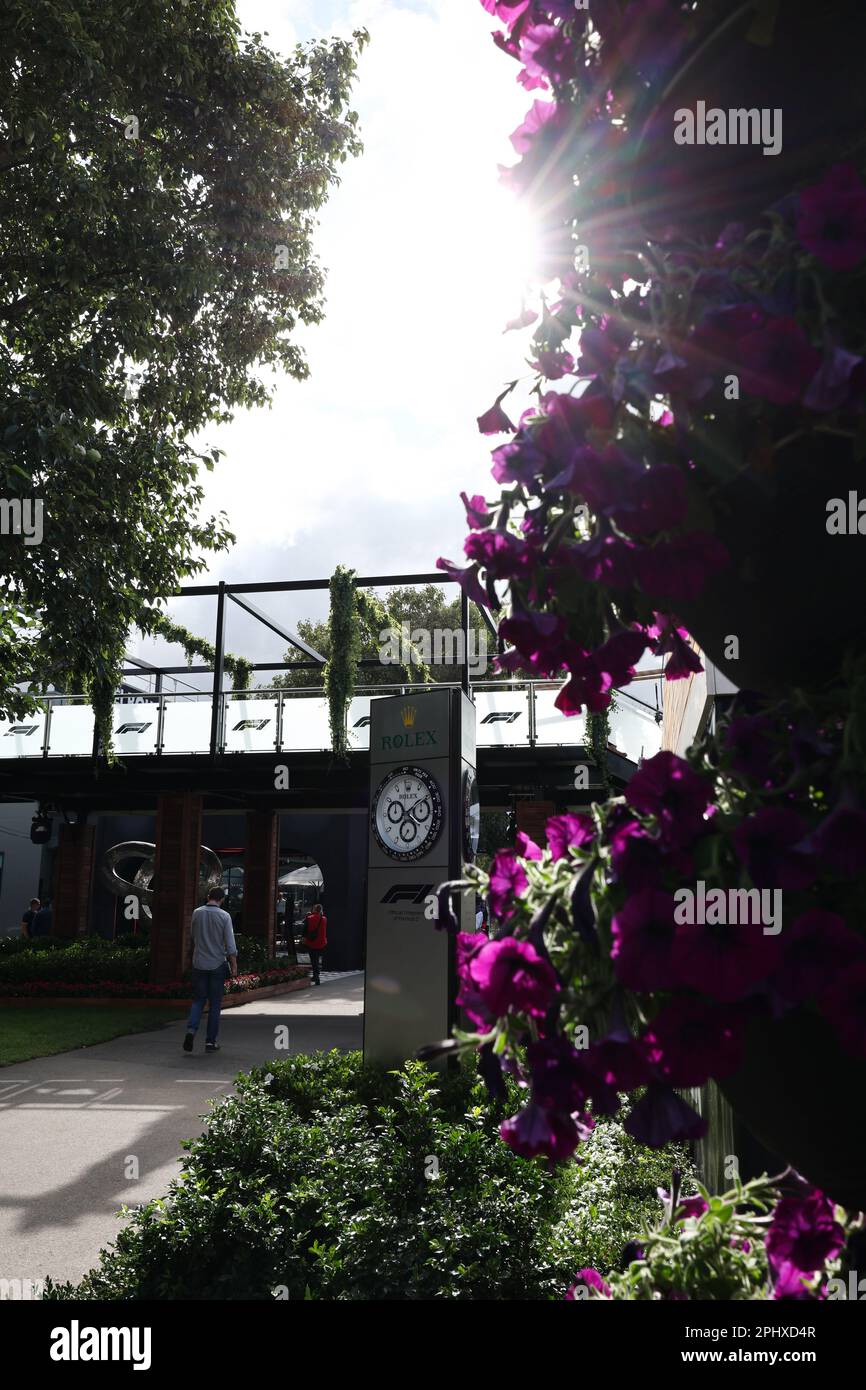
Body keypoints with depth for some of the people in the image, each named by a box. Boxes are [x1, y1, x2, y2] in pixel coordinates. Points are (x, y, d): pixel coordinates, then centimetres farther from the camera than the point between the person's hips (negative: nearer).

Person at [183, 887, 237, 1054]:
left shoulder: (197, 913, 0)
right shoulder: (224, 916, -9)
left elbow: (192, 938, 12)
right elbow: (230, 944, -10)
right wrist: (234, 965, -3)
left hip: (199, 964, 2)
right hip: (217, 964, -2)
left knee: (198, 1000, 11)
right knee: (215, 1004, 7)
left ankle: (191, 1029, -12)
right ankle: (211, 1041, 9)